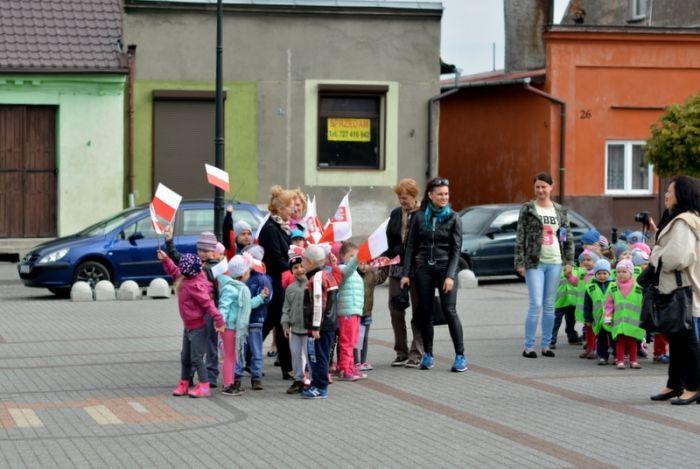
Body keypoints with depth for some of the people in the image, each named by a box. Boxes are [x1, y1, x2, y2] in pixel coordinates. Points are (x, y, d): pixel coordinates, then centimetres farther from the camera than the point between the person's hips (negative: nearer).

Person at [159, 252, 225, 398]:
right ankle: (184, 384, 27)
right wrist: (165, 260, 17)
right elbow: (173, 271, 23)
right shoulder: (184, 280, 3)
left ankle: (204, 386, 3)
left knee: (196, 358, -5)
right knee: (185, 357, 17)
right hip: (188, 326, 10)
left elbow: (208, 303, -27)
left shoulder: (195, 286, -25)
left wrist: (218, 320, -29)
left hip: (198, 328, -10)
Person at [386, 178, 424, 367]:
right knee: (395, 309, 5)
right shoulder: (396, 214, 10)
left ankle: (416, 353, 6)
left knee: (418, 311, 1)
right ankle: (401, 352, 15)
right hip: (397, 267, 6)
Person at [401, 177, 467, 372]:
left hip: (445, 268, -2)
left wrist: (450, 275, -13)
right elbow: (411, 246, 7)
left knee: (449, 311, -9)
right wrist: (406, 273, 0)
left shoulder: (453, 218, -1)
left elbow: (456, 249, -4)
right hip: (423, 269, 3)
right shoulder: (419, 217, 4)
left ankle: (460, 355, -4)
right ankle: (428, 354, 14)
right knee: (425, 312, 4)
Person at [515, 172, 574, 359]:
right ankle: (528, 347, -3)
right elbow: (520, 237, -2)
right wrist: (520, 263, -7)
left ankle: (546, 345, 13)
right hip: (534, 262, -4)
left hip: (555, 262, 4)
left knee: (549, 305, 7)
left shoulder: (561, 210, 10)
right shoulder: (528, 209, 0)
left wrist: (569, 261, 4)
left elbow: (568, 237, 13)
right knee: (536, 304, -9)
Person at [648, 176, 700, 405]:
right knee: (677, 339, 16)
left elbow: (677, 257, -27)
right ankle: (675, 384, 24)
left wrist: (655, 253, -11)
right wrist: (657, 232, 14)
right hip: (675, 291, 11)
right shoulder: (677, 220, 15)